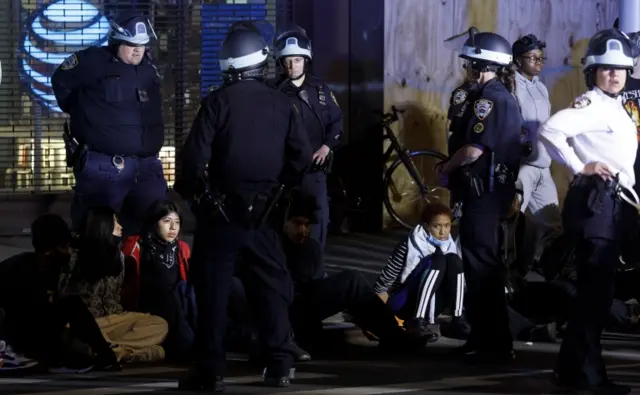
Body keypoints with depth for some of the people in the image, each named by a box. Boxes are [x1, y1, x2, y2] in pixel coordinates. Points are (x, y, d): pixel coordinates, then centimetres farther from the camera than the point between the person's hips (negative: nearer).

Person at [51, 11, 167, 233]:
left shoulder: (149, 69, 12)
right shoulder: (93, 62, -8)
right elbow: (60, 81, 6)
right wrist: (82, 114, 9)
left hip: (147, 166, 6)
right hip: (104, 167, -6)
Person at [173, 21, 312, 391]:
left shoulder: (217, 101, -9)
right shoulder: (282, 103, 0)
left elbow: (195, 154, -12)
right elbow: (302, 157, 0)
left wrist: (188, 192, 4)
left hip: (221, 210, -2)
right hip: (264, 211, 3)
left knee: (213, 289, 3)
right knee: (272, 286, 13)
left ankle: (211, 370, 1)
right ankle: (279, 366, 12)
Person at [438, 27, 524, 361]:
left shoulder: (489, 98, -17)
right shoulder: (503, 96, 15)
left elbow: (473, 149, -23)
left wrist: (445, 168, -6)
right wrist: (454, 170, 9)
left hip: (483, 193, -10)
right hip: (493, 190, 10)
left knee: (482, 265, -6)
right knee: (485, 263, 16)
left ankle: (495, 344, -4)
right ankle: (485, 335, 23)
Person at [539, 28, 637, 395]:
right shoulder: (591, 103, -13)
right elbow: (551, 130, -28)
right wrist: (581, 167, -21)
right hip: (594, 201, -10)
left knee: (596, 287, 14)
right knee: (597, 287, -8)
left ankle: (574, 366, 21)